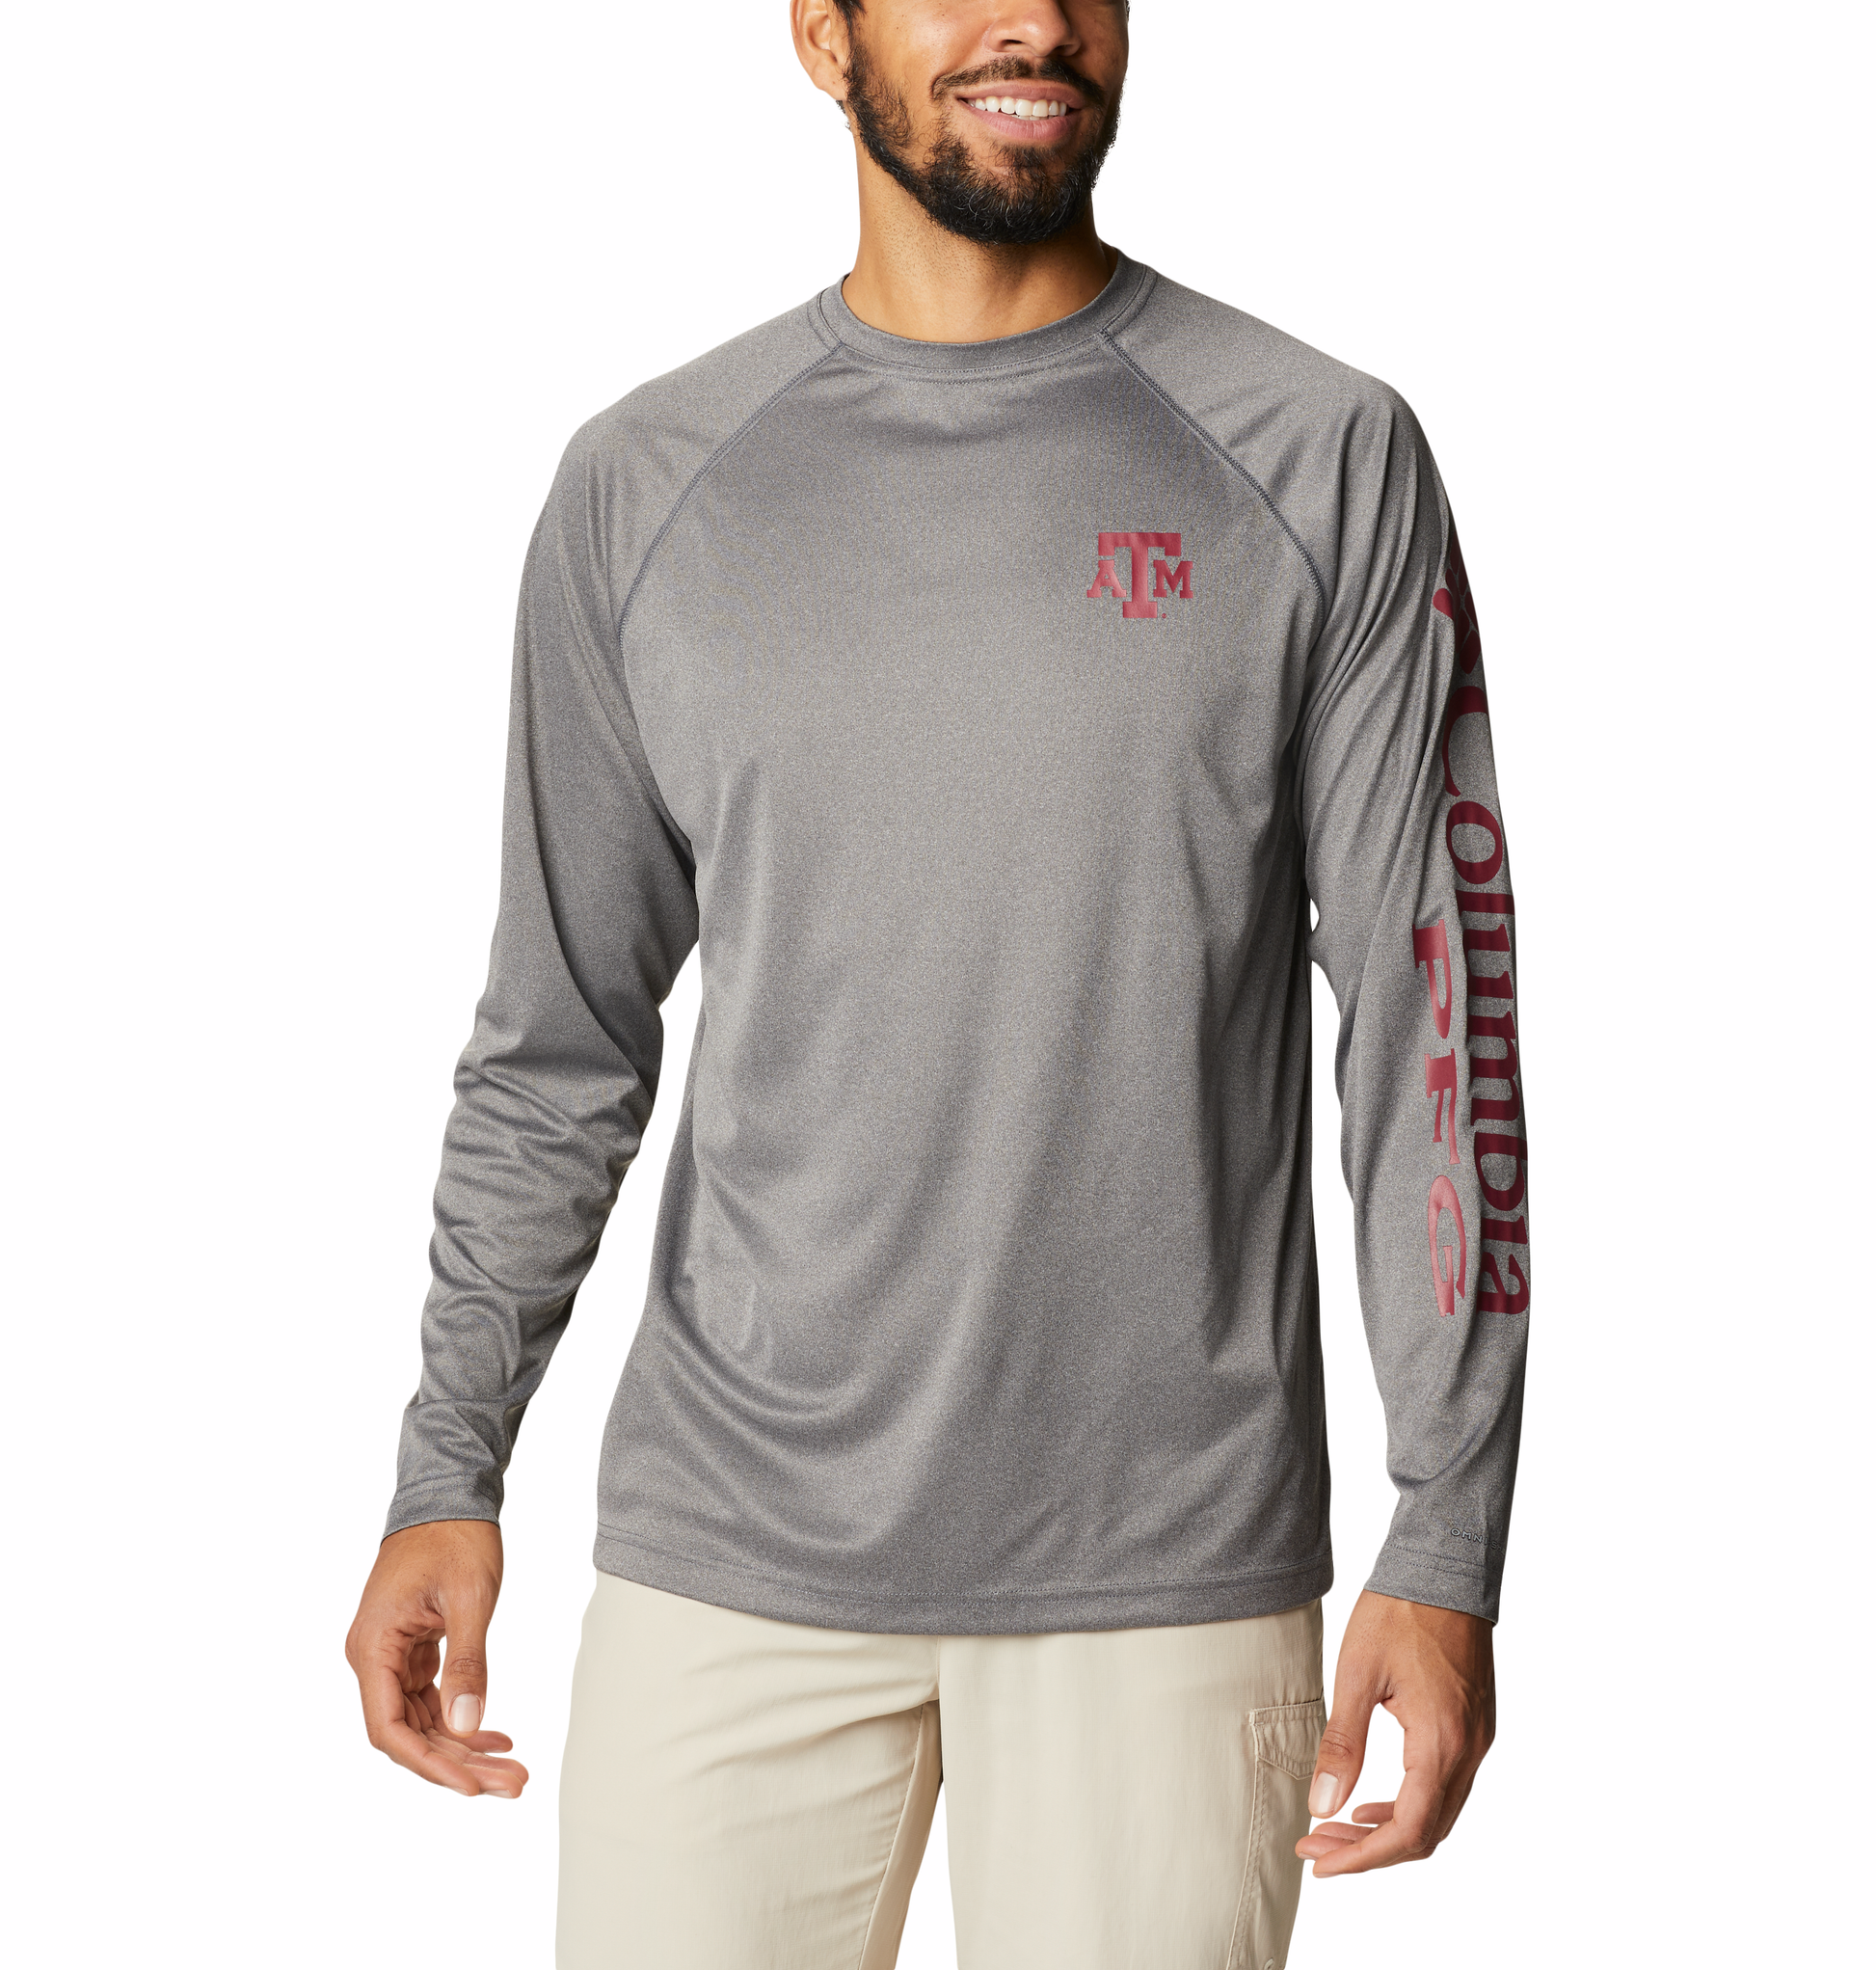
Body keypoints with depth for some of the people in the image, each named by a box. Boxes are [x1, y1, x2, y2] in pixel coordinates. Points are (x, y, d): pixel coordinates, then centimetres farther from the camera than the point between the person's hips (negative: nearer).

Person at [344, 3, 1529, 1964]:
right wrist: (446, 1475, 6)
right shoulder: (643, 489, 5)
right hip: (728, 1555, 2)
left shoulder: (1325, 462, -1)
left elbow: (1434, 1015, -2)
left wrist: (1449, 1544, -5)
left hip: (1170, 1567, -1)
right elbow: (560, 1037, 10)